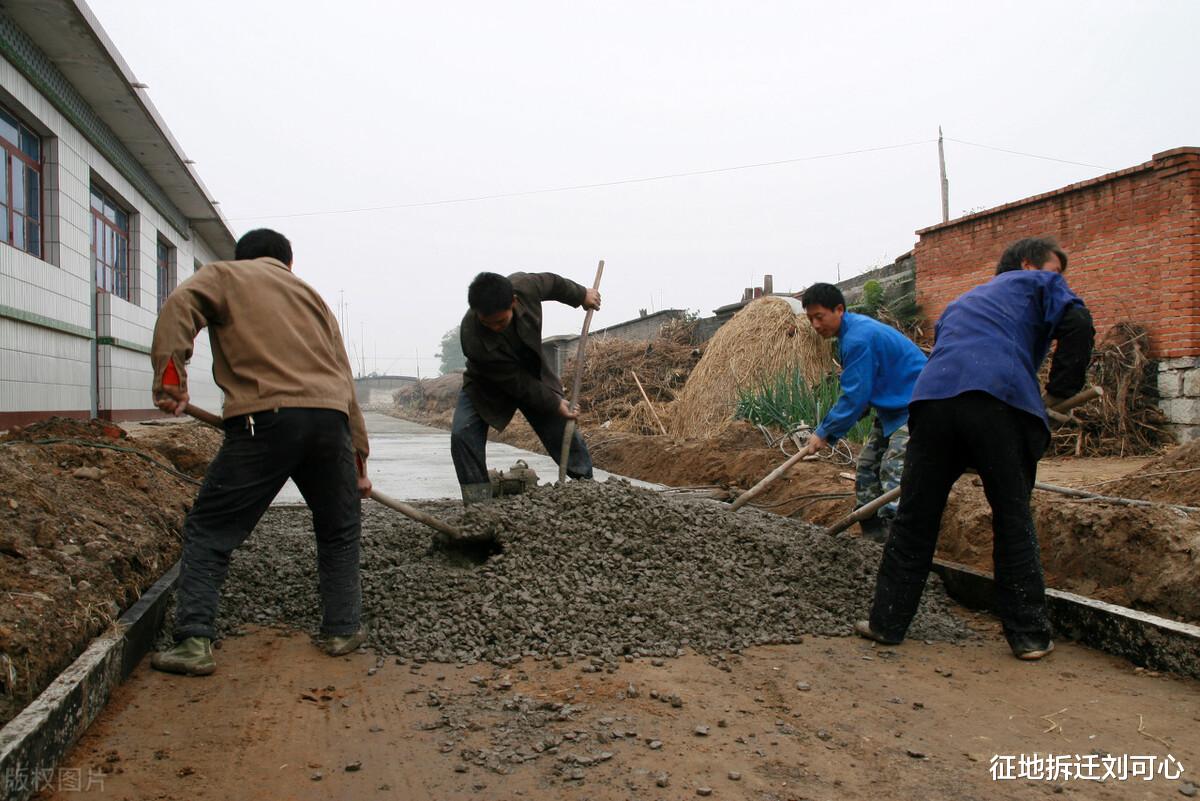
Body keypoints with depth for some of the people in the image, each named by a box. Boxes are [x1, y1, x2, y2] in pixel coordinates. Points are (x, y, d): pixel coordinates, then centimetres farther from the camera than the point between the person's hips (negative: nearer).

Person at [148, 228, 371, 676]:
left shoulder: (222, 275, 20)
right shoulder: (311, 294, 29)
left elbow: (179, 306, -5)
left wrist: (170, 377, -10)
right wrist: (358, 457, 26)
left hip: (262, 418, -3)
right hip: (330, 418, 4)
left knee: (209, 530, 9)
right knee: (339, 533, 21)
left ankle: (194, 640, 4)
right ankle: (342, 630, 22)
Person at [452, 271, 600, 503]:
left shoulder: (524, 285, -31)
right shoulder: (472, 336, -38)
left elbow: (552, 283, -4)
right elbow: (516, 382, -29)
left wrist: (581, 295, 11)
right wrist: (554, 404, -23)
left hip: (534, 374, 3)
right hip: (487, 385, -3)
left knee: (565, 431, 0)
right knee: (463, 434, -25)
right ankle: (477, 501, -17)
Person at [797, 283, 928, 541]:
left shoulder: (859, 338, -24)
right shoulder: (852, 332, 8)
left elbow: (854, 397, -23)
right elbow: (860, 391, 14)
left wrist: (825, 433, -15)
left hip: (914, 407, -11)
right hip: (892, 407, 11)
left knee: (893, 472, -19)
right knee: (867, 467, 11)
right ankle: (873, 536, 17)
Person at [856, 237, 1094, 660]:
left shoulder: (962, 301, 40)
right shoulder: (1038, 283, 22)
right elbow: (1077, 323, 1)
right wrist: (1061, 388, 10)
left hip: (933, 396, 4)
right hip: (1000, 399, -4)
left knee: (914, 519, 9)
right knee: (1013, 521, 7)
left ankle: (887, 622, 16)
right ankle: (1029, 635, 15)